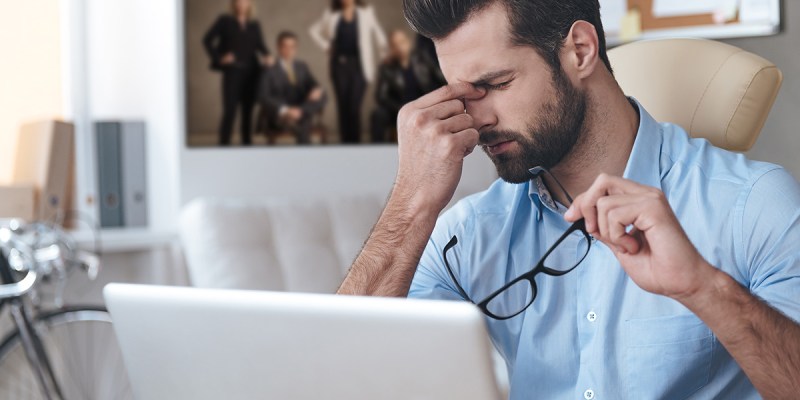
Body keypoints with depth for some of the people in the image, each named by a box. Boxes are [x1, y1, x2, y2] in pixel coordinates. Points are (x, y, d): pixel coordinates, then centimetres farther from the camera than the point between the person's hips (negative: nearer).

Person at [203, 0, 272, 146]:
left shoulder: (254, 25, 13)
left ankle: (247, 142, 14)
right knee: (230, 110, -11)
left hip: (251, 72, 4)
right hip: (232, 72, -3)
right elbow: (207, 40, 3)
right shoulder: (225, 21, 5)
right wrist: (218, 58, -6)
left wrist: (267, 56, -14)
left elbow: (260, 45, 7)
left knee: (248, 110, 7)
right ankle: (224, 143, -9)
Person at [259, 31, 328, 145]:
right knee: (304, 125, -36)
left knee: (322, 97, -25)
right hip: (280, 116, -4)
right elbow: (264, 96, -11)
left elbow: (313, 84, 12)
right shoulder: (271, 71, 1)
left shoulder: (302, 67, 18)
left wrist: (317, 90, -16)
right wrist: (284, 110, -27)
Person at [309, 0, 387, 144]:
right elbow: (314, 30, 18)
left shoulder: (366, 12, 4)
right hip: (339, 64, 2)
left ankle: (355, 142, -3)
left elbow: (379, 36, 7)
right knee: (342, 105, 2)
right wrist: (326, 46, 8)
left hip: (360, 65, -2)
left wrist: (382, 58, 3)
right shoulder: (331, 15, 7)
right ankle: (345, 142, 7)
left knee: (354, 105, -10)